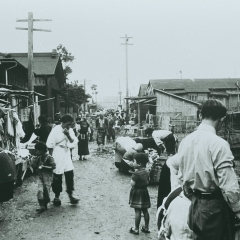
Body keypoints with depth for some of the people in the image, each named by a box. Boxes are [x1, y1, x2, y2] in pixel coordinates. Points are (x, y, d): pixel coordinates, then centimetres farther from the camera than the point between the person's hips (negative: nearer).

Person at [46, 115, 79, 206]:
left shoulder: (70, 131, 2)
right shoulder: (55, 130, -14)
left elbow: (73, 143, -4)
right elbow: (50, 145, -11)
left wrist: (68, 135, -20)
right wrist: (51, 157, -10)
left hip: (66, 155, 5)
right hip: (57, 156, -4)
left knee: (70, 174, -1)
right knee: (57, 176, 4)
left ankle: (70, 194, 10)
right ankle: (56, 196, 19)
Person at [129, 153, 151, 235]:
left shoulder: (136, 173, -20)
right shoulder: (146, 172, 5)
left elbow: (132, 184, -22)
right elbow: (147, 182, 11)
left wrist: (133, 177, -10)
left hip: (137, 193, -8)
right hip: (144, 191, 8)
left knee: (137, 211, -2)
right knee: (145, 210, 13)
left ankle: (136, 229, 5)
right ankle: (146, 227, 22)